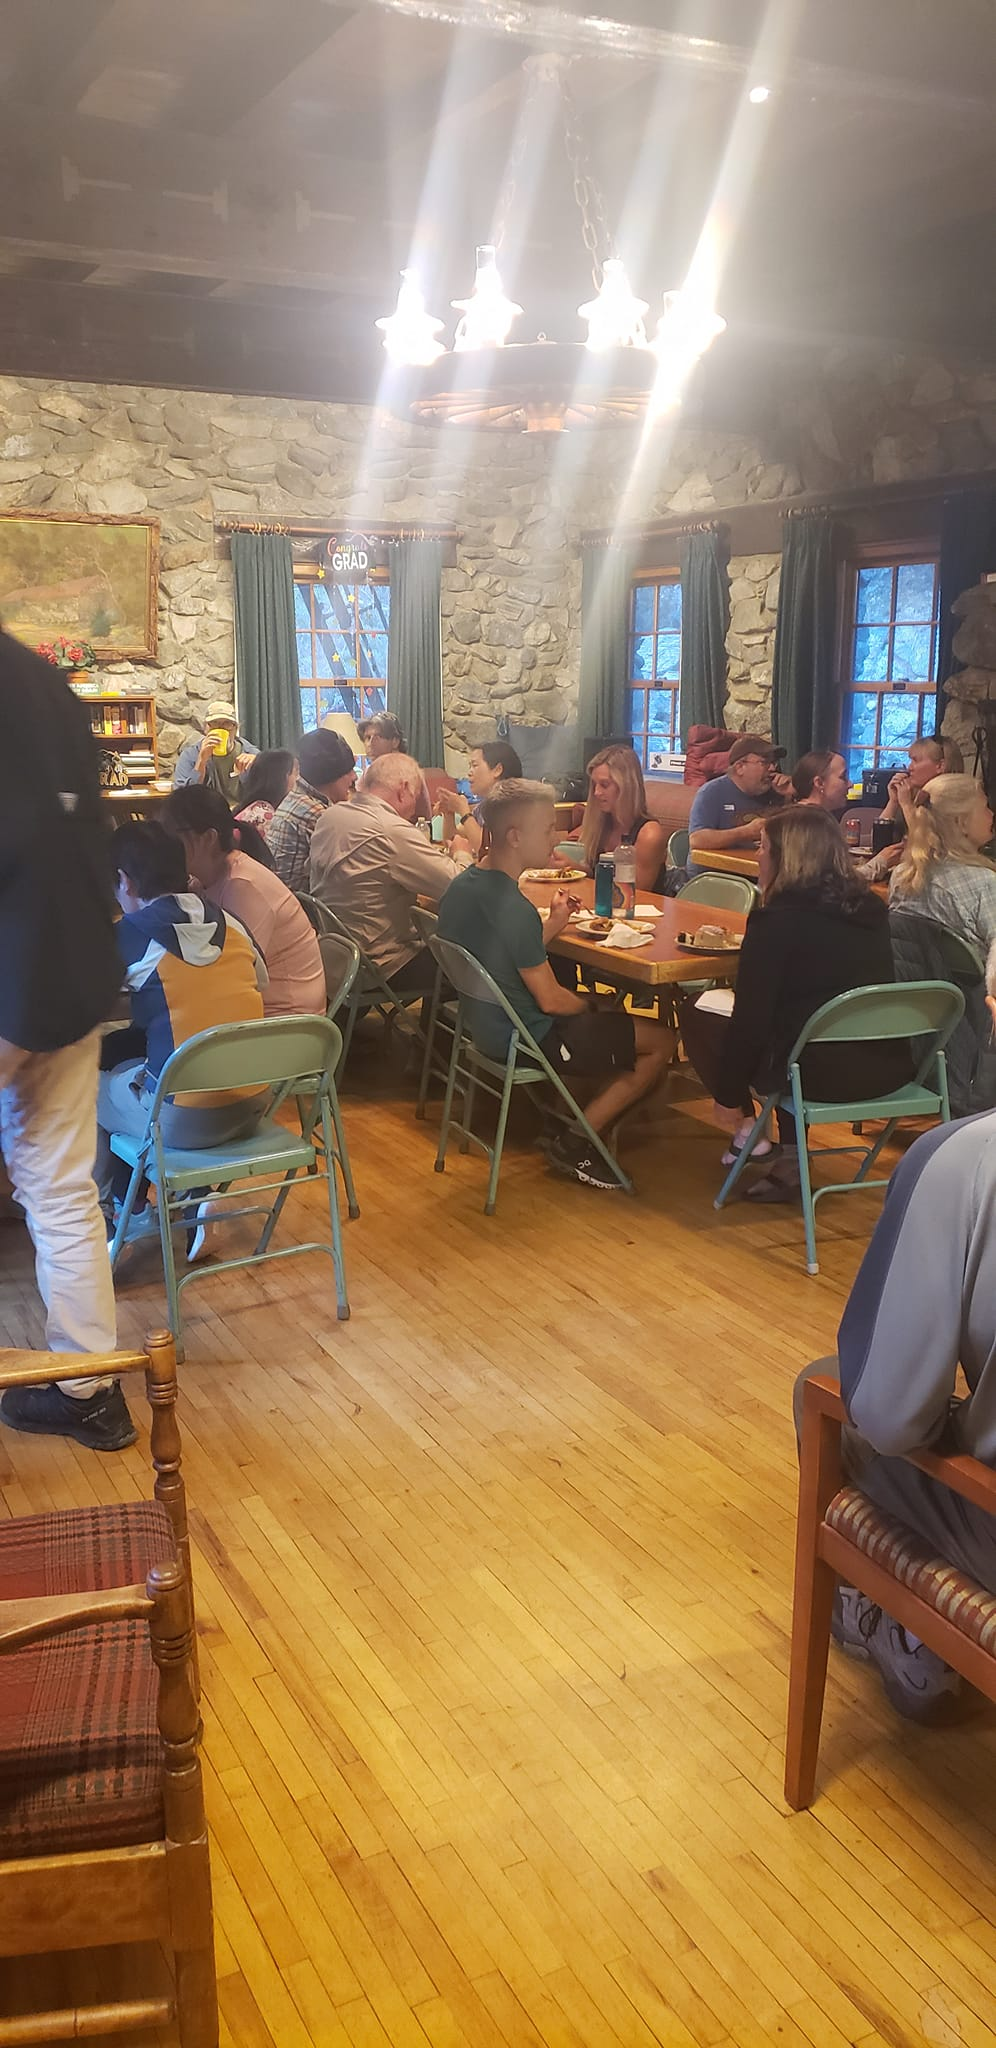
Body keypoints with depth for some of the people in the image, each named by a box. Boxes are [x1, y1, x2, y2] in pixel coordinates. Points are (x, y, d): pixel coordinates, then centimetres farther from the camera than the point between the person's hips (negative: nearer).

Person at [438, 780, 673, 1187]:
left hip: (484, 1022, 10)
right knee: (661, 1040, -1)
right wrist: (590, 1007, -2)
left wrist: (554, 923, 5)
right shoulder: (515, 909, -28)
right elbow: (550, 999, -21)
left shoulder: (462, 887, 0)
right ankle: (574, 1145, 3)